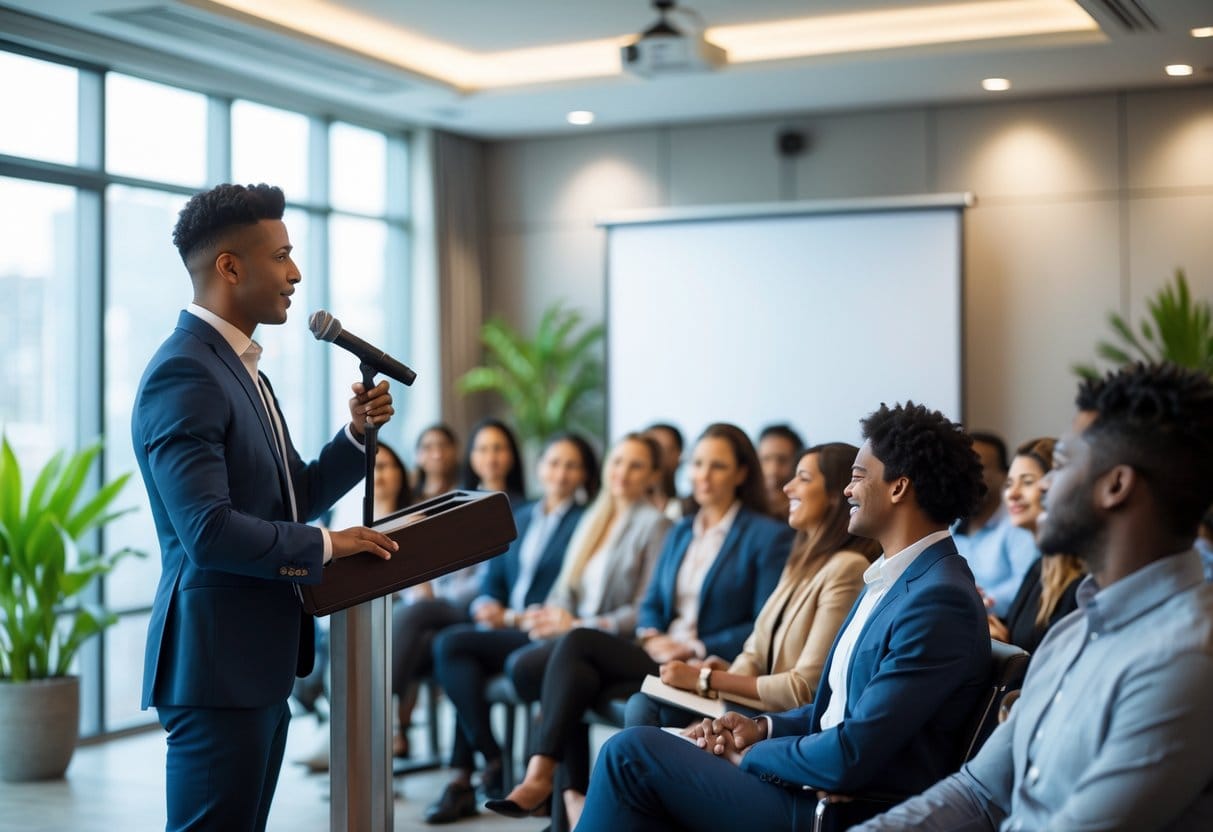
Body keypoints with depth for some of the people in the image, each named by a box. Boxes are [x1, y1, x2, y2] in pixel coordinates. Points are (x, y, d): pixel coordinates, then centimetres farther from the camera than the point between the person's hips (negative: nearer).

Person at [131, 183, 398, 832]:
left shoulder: (240, 367, 16)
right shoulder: (183, 376, -16)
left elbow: (293, 499, 20)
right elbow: (209, 531, -25)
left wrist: (357, 433, 5)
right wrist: (325, 547, -14)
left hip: (260, 658, 10)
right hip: (216, 663, -10)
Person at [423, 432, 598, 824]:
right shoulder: (518, 519, 23)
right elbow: (493, 579, 20)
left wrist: (514, 617, -13)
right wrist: (486, 605, -2)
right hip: (502, 630, 6)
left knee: (451, 643, -25)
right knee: (455, 642, -25)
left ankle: (464, 778, -19)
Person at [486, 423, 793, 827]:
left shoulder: (769, 536, 0)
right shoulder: (680, 533, 22)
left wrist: (695, 648, -14)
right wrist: (651, 636, -3)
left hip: (708, 668, -6)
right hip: (659, 653, 6)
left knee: (578, 642, -23)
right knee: (577, 679, -25)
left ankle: (540, 775, -25)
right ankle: (573, 795, -28)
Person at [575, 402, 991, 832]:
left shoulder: (940, 602, -20)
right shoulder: (892, 577, 13)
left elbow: (849, 757, -24)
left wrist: (750, 755, -9)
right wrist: (762, 728, 4)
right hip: (823, 783, 10)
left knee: (632, 751, -11)